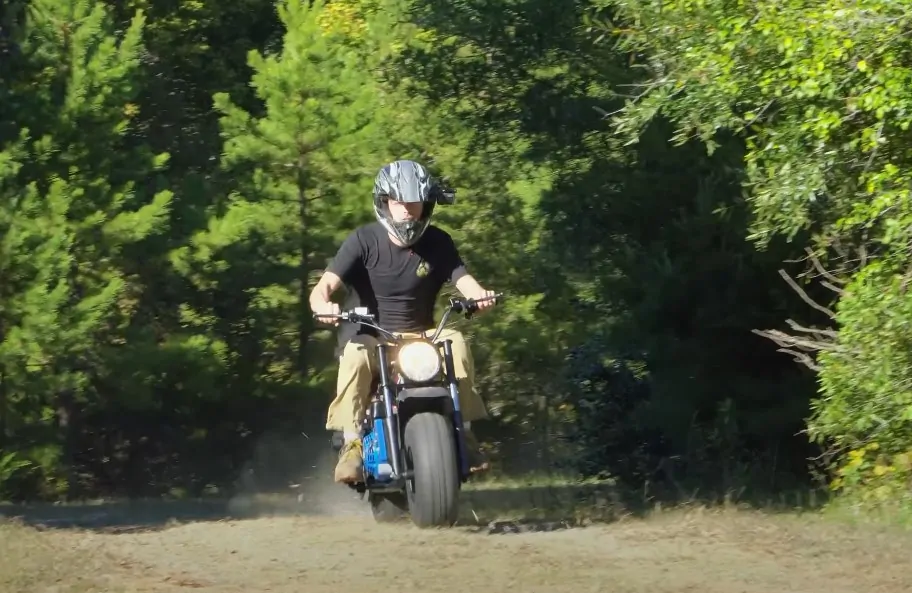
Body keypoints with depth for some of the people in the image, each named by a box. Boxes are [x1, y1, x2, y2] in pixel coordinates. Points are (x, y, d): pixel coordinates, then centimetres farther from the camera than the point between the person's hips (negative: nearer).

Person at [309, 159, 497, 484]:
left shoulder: (438, 243, 0)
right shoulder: (364, 240, -8)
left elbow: (463, 279, -13)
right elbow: (326, 284, -20)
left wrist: (479, 295, -40)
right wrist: (322, 304, -45)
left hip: (420, 336, 2)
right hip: (368, 336, -2)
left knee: (457, 343, -27)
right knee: (355, 357, -36)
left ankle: (465, 433, -19)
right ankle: (352, 444, -32)